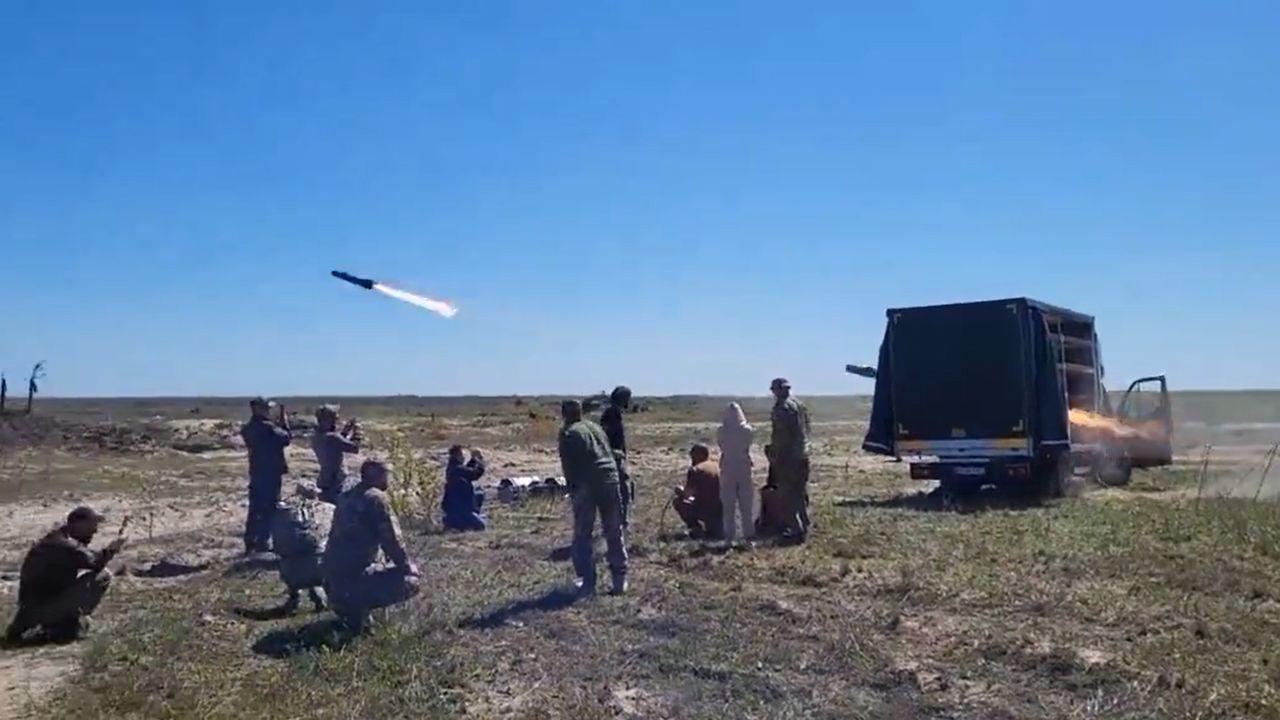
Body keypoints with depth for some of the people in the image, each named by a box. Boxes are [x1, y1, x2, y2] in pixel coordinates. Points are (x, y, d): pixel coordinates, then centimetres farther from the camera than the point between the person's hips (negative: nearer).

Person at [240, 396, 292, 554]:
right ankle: (262, 543, 1)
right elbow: (286, 438, -12)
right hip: (271, 473, -8)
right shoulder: (268, 427, -18)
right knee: (269, 509, -1)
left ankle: (250, 543, 17)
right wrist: (284, 422, -3)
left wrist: (278, 424, 8)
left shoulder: (248, 428, 8)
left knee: (255, 508, 14)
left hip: (256, 472, 8)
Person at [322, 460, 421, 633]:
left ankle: (343, 600, 16)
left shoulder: (346, 497, 13)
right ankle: (357, 606, -6)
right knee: (410, 581, -1)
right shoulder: (377, 498, -9)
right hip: (355, 575, -8)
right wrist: (407, 567, 3)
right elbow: (391, 540, -11)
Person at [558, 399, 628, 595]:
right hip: (610, 481, 5)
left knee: (583, 535, 5)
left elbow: (568, 466, -5)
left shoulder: (568, 434, 1)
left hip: (586, 485, -5)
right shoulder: (595, 427, 18)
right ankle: (620, 579, 13)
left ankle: (588, 582, 4)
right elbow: (610, 454, 17)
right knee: (614, 533, 12)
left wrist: (572, 488, 4)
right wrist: (612, 476, 17)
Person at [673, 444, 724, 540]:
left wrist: (680, 491, 15)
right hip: (723, 514, 6)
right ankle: (715, 528, 19)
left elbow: (686, 494, -8)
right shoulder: (719, 467, 13)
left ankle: (696, 529, 4)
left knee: (677, 501, 12)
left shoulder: (695, 470, -6)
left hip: (706, 513, -6)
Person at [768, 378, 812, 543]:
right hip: (803, 455, 8)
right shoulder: (800, 405, 11)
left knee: (786, 494, -2)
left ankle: (796, 529, -6)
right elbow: (807, 428, 15)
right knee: (801, 493, 16)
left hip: (787, 456, -8)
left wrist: (773, 453, -10)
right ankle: (804, 527, 22)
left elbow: (780, 434, -19)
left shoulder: (781, 407, -15)